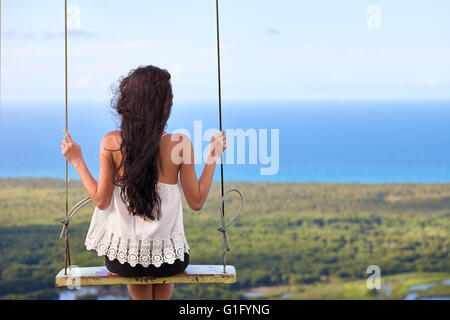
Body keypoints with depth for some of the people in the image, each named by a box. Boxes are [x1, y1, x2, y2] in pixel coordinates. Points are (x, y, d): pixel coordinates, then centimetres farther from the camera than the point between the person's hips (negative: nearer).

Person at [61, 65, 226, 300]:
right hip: (168, 260, 0)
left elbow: (101, 201, -5)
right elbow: (196, 202, -6)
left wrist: (77, 161, 6)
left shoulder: (111, 143, -13)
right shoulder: (180, 144, -15)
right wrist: (213, 156, 4)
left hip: (120, 260, 0)